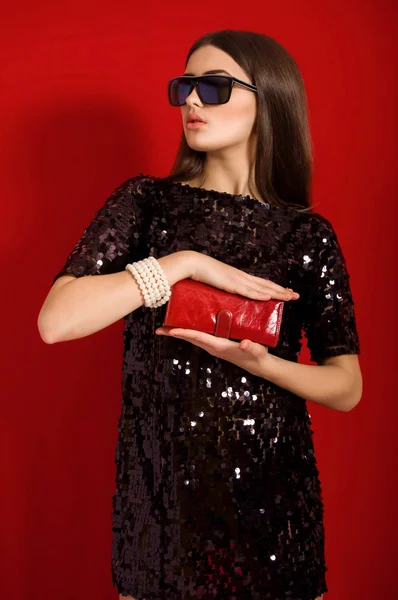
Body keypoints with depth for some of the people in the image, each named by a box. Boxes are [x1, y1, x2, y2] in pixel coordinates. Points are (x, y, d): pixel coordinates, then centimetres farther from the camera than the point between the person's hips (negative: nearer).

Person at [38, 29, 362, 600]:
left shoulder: (308, 234, -1)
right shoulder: (147, 202, -1)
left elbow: (347, 388, 0)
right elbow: (56, 321, -15)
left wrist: (260, 363, -18)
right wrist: (186, 262, -19)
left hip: (272, 494, 1)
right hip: (159, 484, 0)